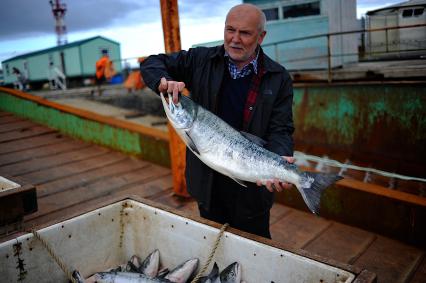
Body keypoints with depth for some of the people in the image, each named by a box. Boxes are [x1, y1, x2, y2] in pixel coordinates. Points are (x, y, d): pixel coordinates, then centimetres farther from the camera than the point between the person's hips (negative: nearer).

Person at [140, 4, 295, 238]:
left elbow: (279, 130, -10)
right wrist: (164, 81, -19)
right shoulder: (201, 60, -3)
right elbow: (152, 63, 4)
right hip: (207, 182, 2)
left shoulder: (278, 78, -6)